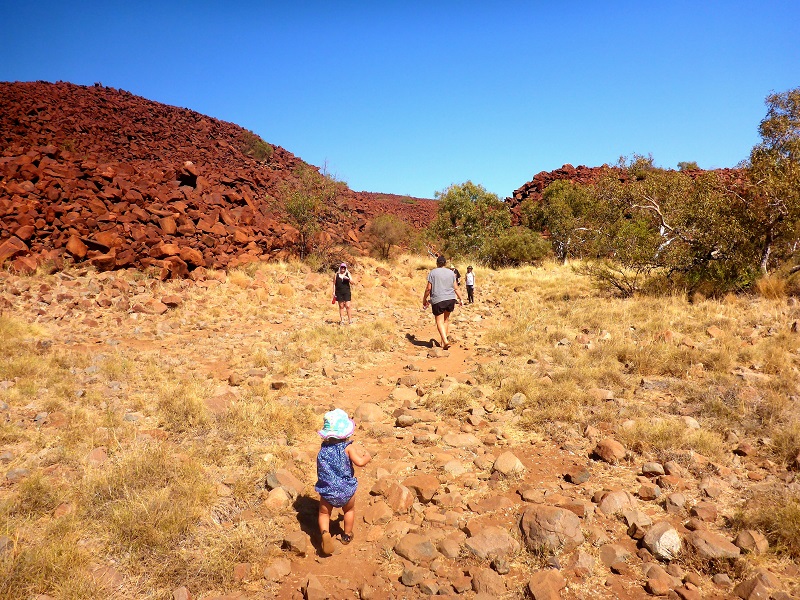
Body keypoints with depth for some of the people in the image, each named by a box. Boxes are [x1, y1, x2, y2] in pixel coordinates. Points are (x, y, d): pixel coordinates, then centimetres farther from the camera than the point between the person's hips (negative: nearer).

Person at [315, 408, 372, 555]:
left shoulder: (324, 447, -4)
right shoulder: (348, 447, -16)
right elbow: (359, 462, -28)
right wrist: (367, 456, -4)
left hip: (327, 491, 1)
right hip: (346, 490, -1)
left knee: (324, 513, 18)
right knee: (349, 510, 27)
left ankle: (325, 532, -8)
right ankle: (347, 535, 40)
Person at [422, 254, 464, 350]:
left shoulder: (433, 273, -3)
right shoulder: (451, 273, 7)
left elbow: (428, 288, -5)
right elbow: (455, 288, 8)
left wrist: (424, 299, 6)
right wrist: (460, 299, 18)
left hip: (438, 300, -4)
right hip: (450, 299, 4)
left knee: (439, 321, -2)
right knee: (446, 319, 18)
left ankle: (445, 341, -19)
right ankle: (443, 341, 21)